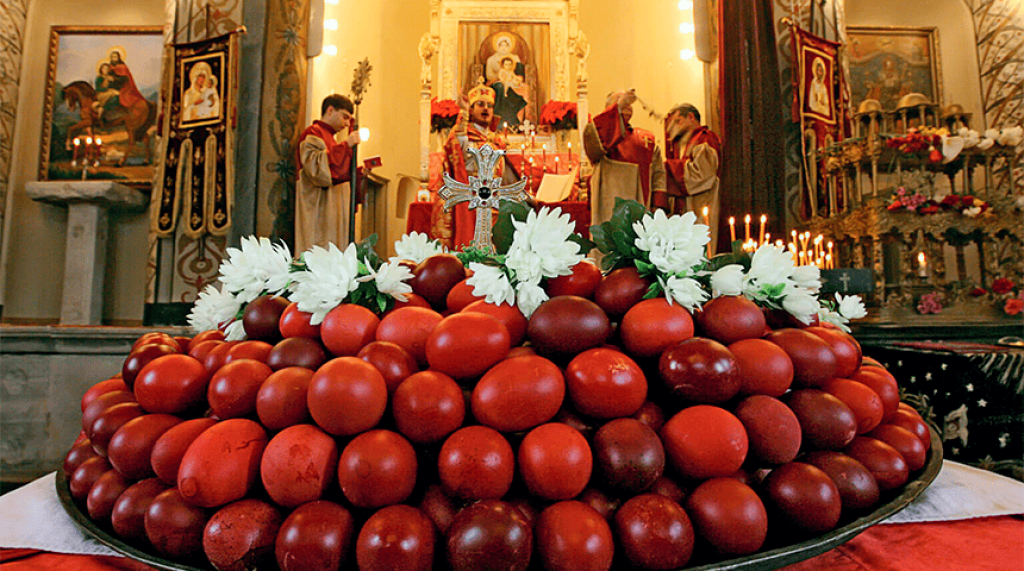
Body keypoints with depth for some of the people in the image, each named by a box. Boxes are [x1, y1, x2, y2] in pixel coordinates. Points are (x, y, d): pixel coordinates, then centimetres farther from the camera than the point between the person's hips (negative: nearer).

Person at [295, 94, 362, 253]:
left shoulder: (328, 137, 25)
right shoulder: (312, 134, -4)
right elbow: (317, 167, -20)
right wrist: (346, 145, -15)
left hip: (334, 209, 9)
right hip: (318, 211, -9)